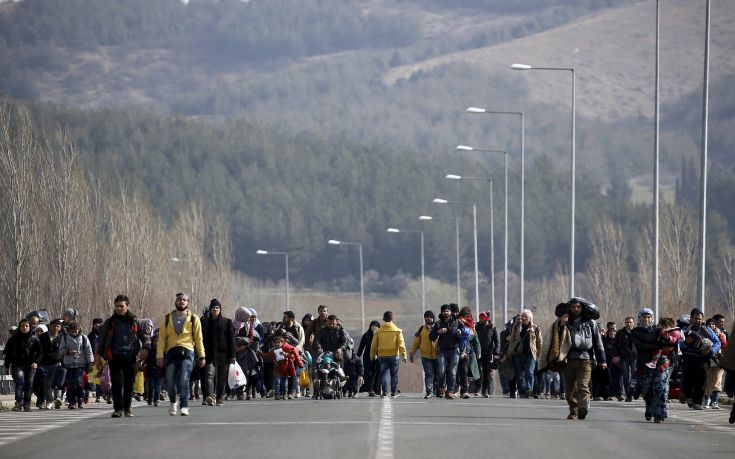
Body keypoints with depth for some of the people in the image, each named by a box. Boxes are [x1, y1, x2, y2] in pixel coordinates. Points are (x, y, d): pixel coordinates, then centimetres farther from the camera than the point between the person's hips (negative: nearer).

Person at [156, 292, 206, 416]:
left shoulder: (193, 319, 9)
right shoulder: (167, 319, 11)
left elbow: (198, 339, 10)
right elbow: (162, 339, 8)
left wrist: (202, 356, 5)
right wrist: (160, 356, 0)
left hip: (187, 352, -2)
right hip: (171, 352, 2)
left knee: (184, 380, -14)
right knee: (170, 381, 1)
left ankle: (184, 406, -9)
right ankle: (173, 401, 29)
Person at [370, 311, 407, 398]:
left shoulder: (378, 331, 2)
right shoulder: (397, 330, -3)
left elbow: (374, 345, 7)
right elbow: (401, 344, -9)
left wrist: (372, 355, 19)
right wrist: (403, 355, -9)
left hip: (382, 355, 1)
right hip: (394, 355, -1)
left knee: (384, 374, 3)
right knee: (394, 374, 8)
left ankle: (385, 391, -6)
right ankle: (394, 391, 9)